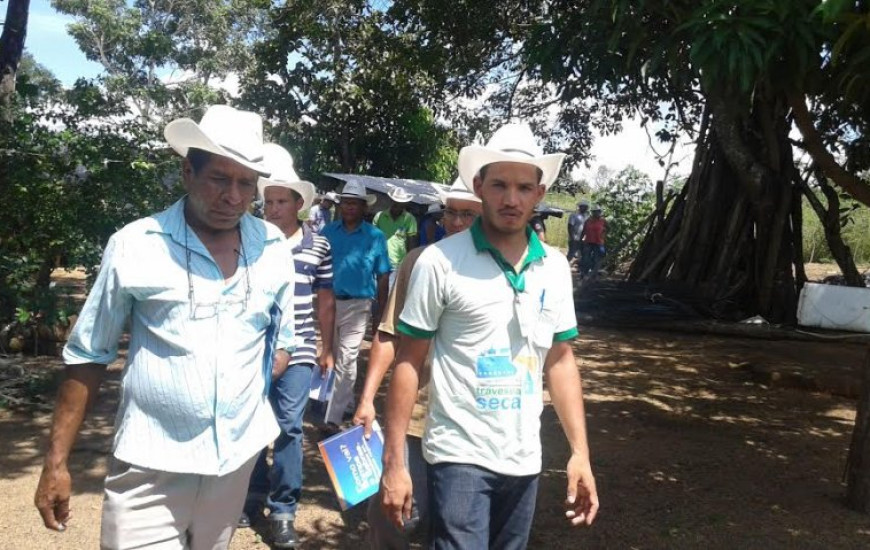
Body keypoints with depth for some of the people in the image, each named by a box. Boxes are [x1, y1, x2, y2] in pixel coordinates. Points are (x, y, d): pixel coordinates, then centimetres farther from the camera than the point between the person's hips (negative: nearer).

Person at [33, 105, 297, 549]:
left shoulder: (273, 247, 0)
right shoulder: (134, 245, -9)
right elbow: (87, 356, -2)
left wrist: (259, 386, -4)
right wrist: (56, 462, -2)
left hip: (238, 457, 4)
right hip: (150, 467, -3)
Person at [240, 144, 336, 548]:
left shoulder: (318, 246, 2)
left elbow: (325, 302, 10)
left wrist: (327, 349, 12)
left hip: (296, 352, 0)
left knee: (289, 428, 2)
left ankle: (283, 511, 14)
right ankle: (252, 497, 31)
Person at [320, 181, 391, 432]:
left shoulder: (375, 236, -4)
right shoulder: (328, 231, 3)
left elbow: (383, 277, -1)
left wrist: (379, 312, -2)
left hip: (357, 305, -4)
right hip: (327, 301, 4)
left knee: (345, 361, -5)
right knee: (332, 356, 18)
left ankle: (333, 418, -1)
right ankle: (346, 401, 38)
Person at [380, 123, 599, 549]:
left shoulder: (555, 267, 3)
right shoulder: (440, 261, -12)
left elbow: (560, 361, 9)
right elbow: (408, 362, -8)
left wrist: (580, 451, 5)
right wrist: (394, 460, -10)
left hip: (524, 460, 5)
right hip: (459, 456, -5)